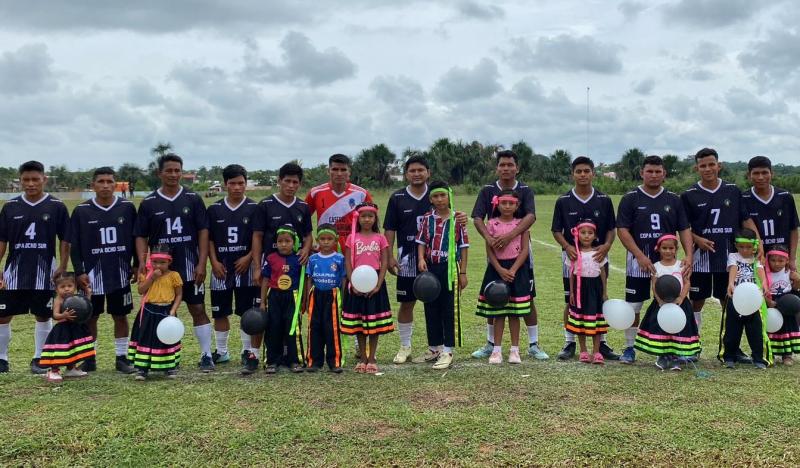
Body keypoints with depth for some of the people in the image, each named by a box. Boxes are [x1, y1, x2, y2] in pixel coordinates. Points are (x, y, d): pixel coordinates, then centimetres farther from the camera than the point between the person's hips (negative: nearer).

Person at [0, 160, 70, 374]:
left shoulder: (56, 206, -1)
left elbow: (64, 240, 2)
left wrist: (62, 268, -4)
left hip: (44, 271, -1)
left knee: (43, 316, 6)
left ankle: (39, 359, 20)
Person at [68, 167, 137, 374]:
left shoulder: (127, 208, 0)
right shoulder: (81, 211, -2)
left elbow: (136, 239, 7)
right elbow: (74, 245, 1)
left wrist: (137, 266, 5)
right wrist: (79, 272, -5)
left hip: (120, 273, 0)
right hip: (92, 273, 0)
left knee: (120, 316, 6)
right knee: (90, 317, 7)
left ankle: (122, 358, 16)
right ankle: (89, 358, 20)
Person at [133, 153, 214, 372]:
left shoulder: (193, 199, 1)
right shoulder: (149, 203, 3)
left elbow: (203, 231, -1)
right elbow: (141, 236, 4)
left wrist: (201, 264, -8)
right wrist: (142, 263, -10)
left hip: (190, 267, -1)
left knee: (198, 309, 1)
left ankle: (206, 355, 8)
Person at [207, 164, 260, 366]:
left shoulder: (254, 208, -1)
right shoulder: (214, 209, 5)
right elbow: (209, 238, 8)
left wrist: (249, 258, -13)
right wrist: (214, 261, -4)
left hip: (245, 266, -2)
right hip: (221, 268, 2)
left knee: (247, 311, 2)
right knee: (220, 312, 8)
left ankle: (248, 350, 15)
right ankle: (221, 351, 21)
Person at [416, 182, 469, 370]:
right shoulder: (427, 219, 5)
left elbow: (463, 246, 0)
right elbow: (421, 242, 6)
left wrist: (463, 272, -2)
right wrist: (421, 258, -14)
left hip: (450, 268, -3)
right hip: (430, 268, 4)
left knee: (450, 310, 0)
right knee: (431, 310, 11)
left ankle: (447, 351, 5)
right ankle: (434, 347, 24)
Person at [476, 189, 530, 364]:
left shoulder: (521, 224, 1)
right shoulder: (492, 224, 1)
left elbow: (525, 250, -3)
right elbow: (489, 250, -1)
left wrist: (512, 270, -14)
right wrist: (501, 270, -13)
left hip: (516, 268, 0)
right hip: (497, 269, 0)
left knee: (515, 312, 4)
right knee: (498, 312, 3)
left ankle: (515, 350, 13)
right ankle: (497, 350, 11)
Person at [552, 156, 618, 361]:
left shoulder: (604, 200, 3)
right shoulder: (563, 201, 0)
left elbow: (611, 229, 6)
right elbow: (556, 231, 3)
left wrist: (606, 245, -13)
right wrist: (567, 246, -15)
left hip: (598, 257, 1)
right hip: (572, 257, -1)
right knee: (571, 302, 5)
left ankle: (601, 343, 18)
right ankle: (569, 343, 15)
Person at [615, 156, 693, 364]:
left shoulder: (674, 200, 8)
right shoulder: (630, 199, -1)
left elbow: (684, 230, 6)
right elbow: (622, 230, -6)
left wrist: (688, 255, -10)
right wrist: (640, 256, -16)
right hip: (638, 263, -2)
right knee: (633, 306, 4)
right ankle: (629, 348, 17)